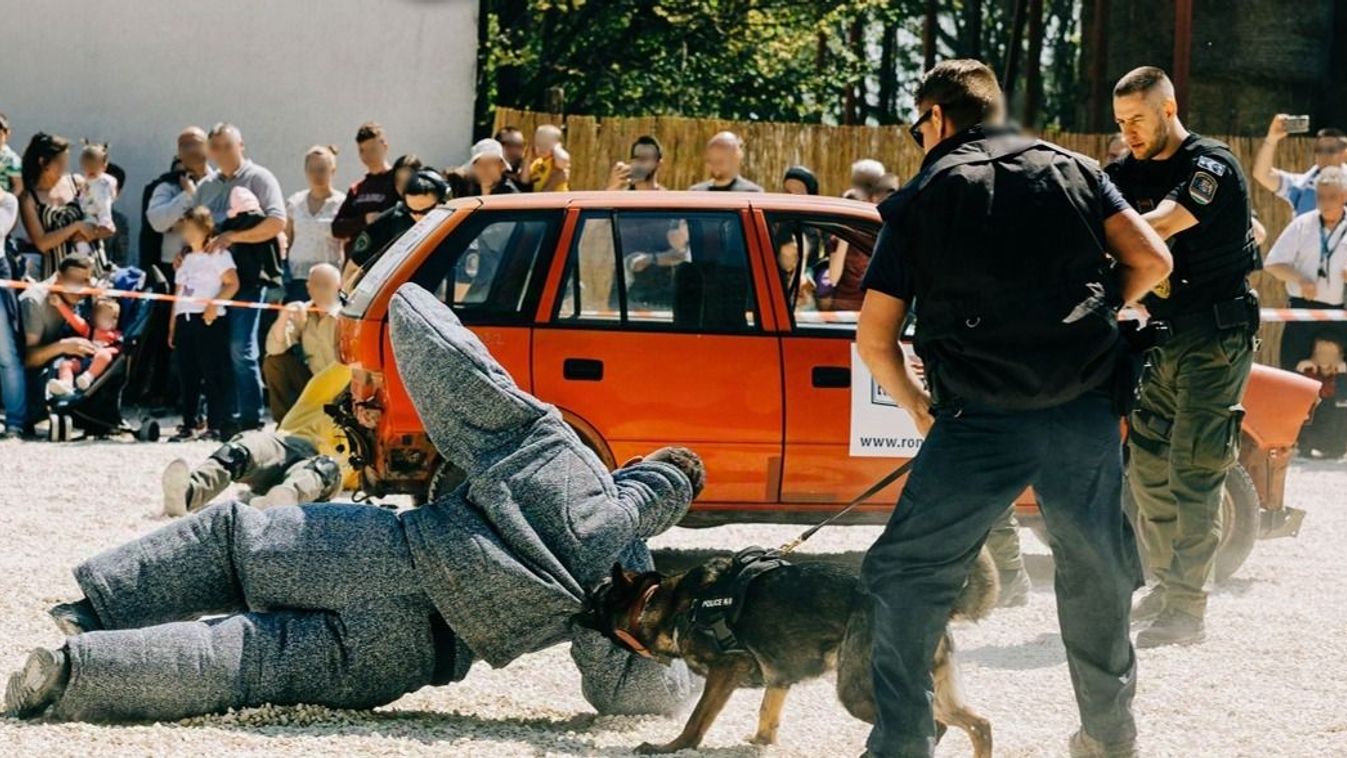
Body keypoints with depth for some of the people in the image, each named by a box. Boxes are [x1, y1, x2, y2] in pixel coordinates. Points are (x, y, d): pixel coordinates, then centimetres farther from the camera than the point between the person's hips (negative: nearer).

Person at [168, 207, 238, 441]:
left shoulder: (217, 255, 0)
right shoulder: (186, 259, 22)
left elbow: (232, 284, -8)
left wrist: (214, 304, -20)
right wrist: (173, 325, 16)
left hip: (208, 319, -7)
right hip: (185, 319, 7)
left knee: (213, 373, -7)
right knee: (187, 375, 6)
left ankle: (217, 424, -7)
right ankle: (189, 424, 9)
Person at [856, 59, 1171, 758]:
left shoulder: (920, 199, 4)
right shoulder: (1071, 169, 11)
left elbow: (874, 339, 2)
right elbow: (1150, 261, 3)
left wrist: (917, 406, 18)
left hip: (984, 416, -3)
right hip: (1088, 408, 3)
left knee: (905, 574, 6)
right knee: (1096, 573, 20)